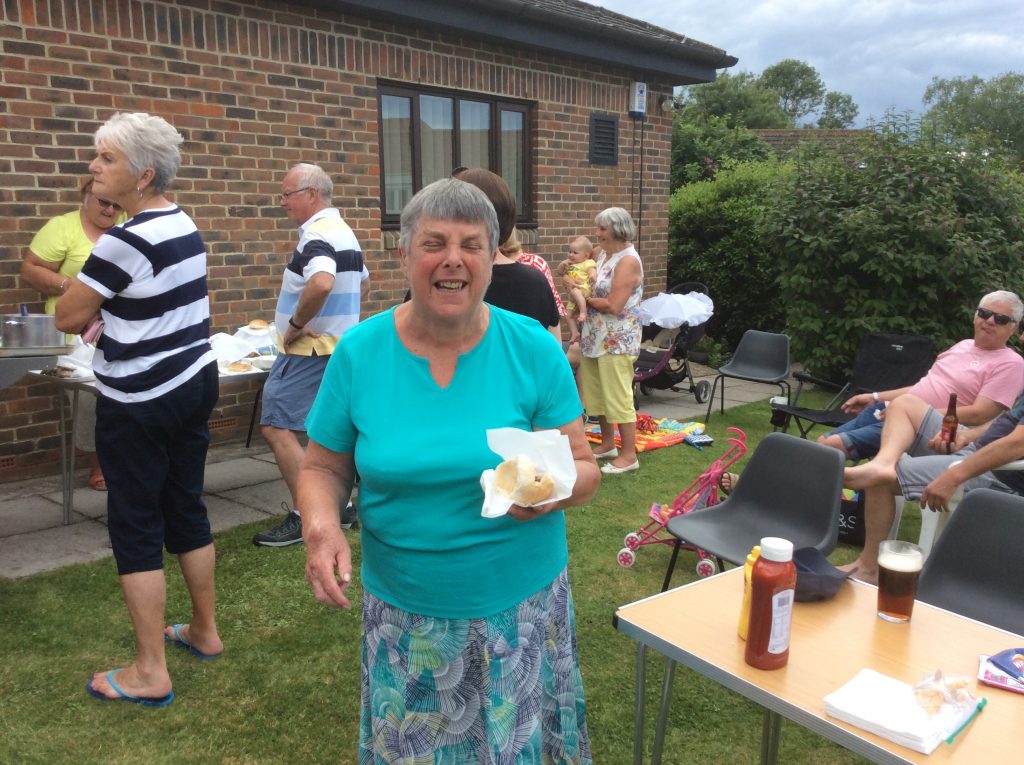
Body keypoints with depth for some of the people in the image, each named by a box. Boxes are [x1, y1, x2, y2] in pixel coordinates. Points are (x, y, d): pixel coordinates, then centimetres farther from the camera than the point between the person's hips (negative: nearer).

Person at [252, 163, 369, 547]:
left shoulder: (317, 235, -18)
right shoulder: (344, 231, 14)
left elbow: (322, 283, -37)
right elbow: (362, 283, 27)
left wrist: (296, 323, -24)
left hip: (309, 350, -10)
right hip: (338, 346, 10)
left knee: (276, 427, -7)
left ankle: (304, 516, -3)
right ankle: (338, 506, 24)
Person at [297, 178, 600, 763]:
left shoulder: (534, 349, -9)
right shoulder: (359, 352, -7)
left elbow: (585, 468, -5)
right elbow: (324, 467, 2)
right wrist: (321, 524, -18)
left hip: (522, 607, 0)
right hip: (403, 614, 1)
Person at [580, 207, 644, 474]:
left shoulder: (628, 261, -15)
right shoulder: (604, 255, 12)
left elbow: (613, 305, -21)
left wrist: (585, 299, -8)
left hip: (617, 341, -9)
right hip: (595, 338, 9)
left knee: (619, 398, -3)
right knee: (598, 394, 17)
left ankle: (629, 455, 8)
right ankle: (607, 444, 32)